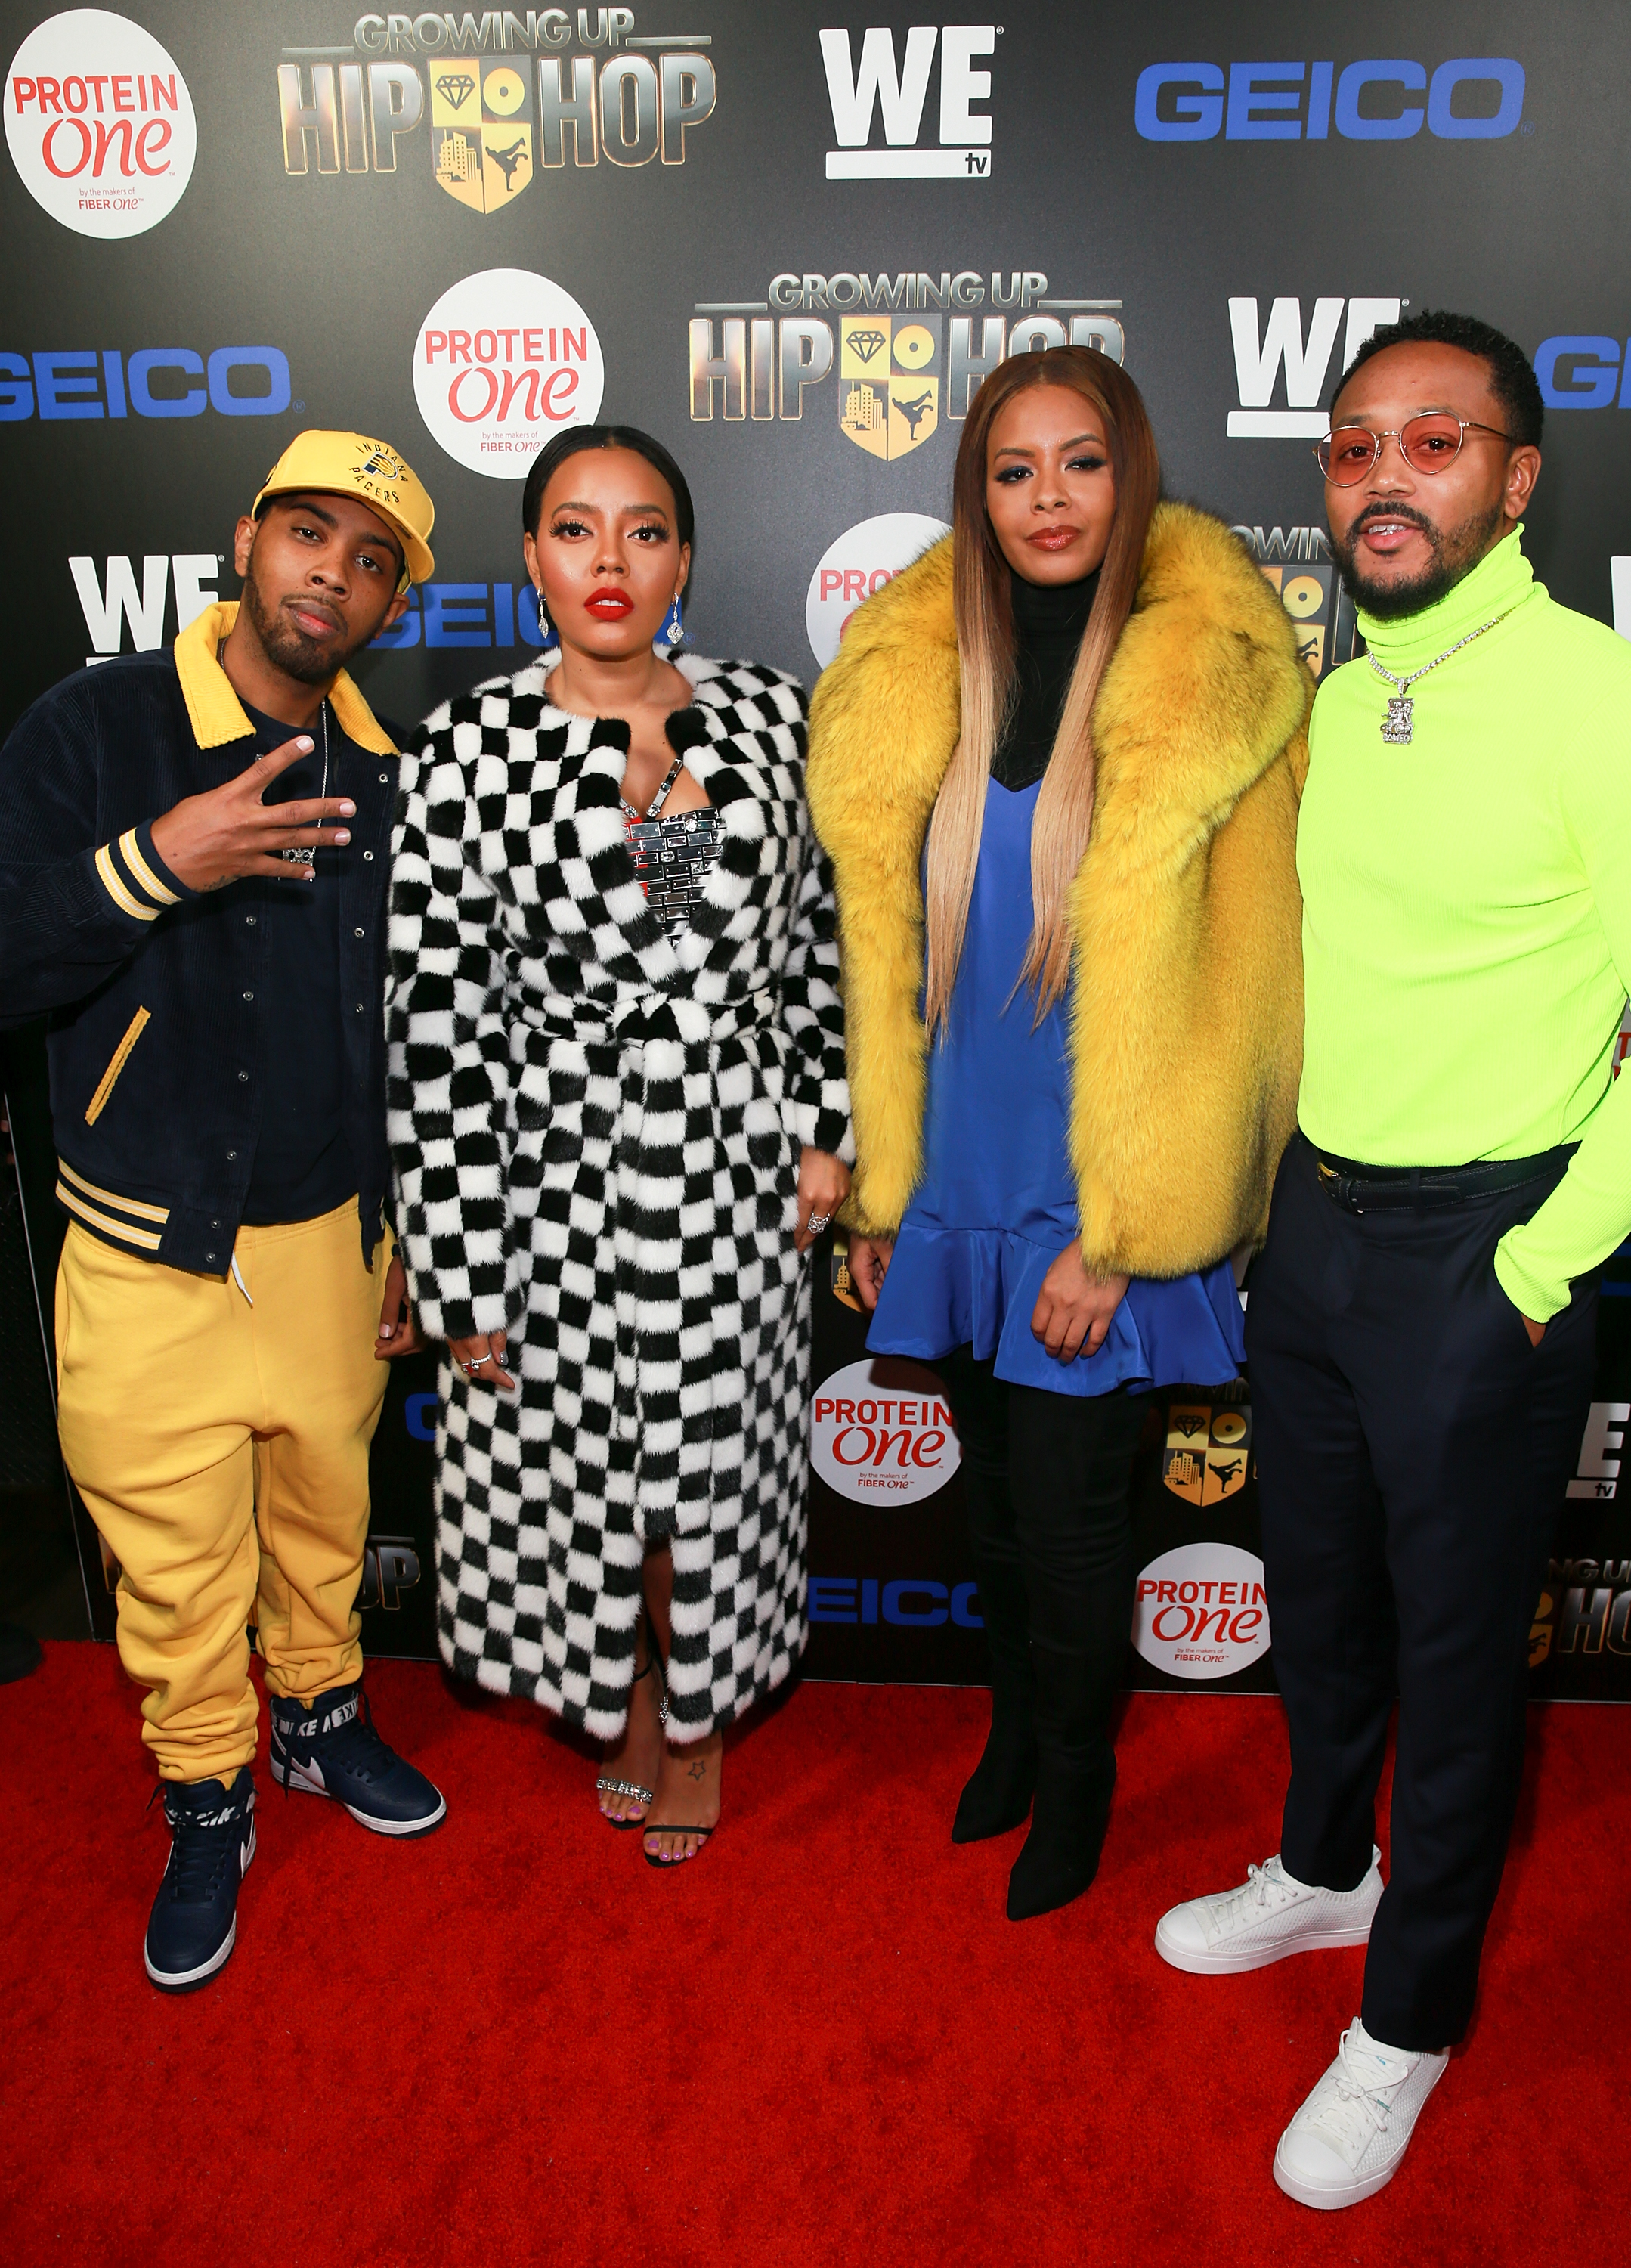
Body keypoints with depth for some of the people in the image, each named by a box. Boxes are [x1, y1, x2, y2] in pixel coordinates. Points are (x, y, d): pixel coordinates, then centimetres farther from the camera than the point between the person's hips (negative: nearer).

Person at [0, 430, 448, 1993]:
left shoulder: (377, 778, 1)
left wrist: (402, 1237, 12)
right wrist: (151, 865, -27)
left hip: (330, 1242, 4)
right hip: (151, 1258, -3)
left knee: (323, 1515, 21)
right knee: (177, 1566, 11)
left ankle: (323, 1719, 47)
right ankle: (207, 1807, 35)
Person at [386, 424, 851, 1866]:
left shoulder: (771, 718, 0)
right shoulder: (468, 749, -8)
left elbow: (818, 938, 8)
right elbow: (433, 1019, -9)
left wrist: (824, 1130, 3)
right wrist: (463, 1276, -10)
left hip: (735, 1181, 2)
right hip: (554, 1183, -1)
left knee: (718, 1468, 14)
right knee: (572, 1477, 13)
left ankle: (700, 1716, 42)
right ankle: (626, 1696, 44)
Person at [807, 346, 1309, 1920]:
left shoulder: (1210, 683, -10)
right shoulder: (921, 670, 2)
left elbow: (1190, 983, -11)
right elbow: (888, 954, 6)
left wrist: (1111, 1232, -11)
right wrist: (880, 1186, 8)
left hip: (1100, 1187, -4)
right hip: (959, 1166, 4)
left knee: (1068, 1510, 7)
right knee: (995, 1486, 19)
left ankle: (1077, 1783, 35)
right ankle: (1015, 1729, 45)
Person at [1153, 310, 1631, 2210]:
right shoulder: (1329, 700, 6)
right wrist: (1267, 1181, 10)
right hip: (1314, 1218, 7)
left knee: (1457, 1639, 10)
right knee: (1317, 1586, 22)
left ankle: (1410, 2019, 32)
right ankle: (1322, 1871, 48)